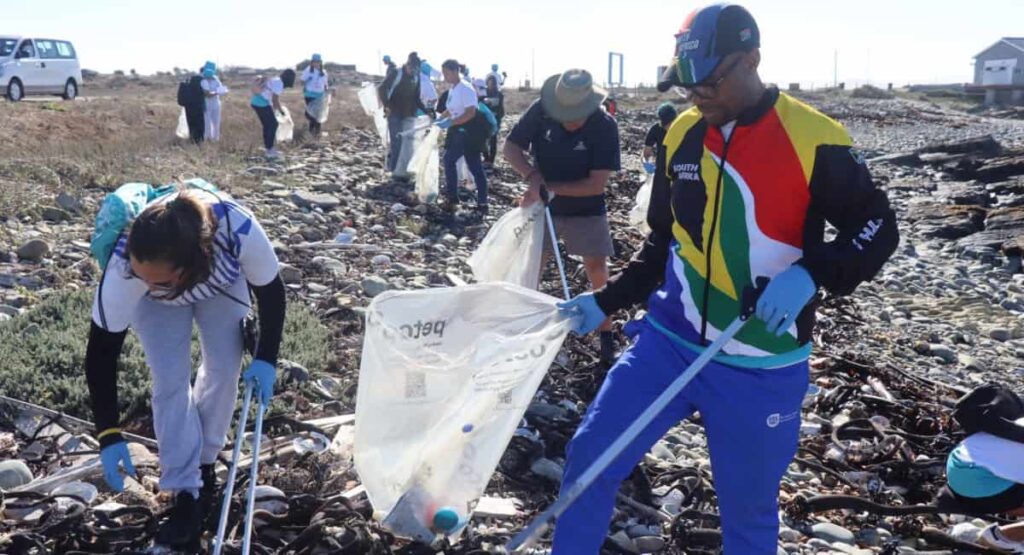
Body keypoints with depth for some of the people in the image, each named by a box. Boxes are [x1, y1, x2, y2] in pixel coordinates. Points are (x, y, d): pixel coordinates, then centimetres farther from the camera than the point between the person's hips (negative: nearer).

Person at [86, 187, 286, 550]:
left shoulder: (240, 232, -44)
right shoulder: (123, 269, -43)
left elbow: (271, 291, -22)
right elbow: (101, 352, -31)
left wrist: (266, 358, -21)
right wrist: (109, 435, -31)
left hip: (221, 280, 1)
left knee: (224, 368, -6)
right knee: (170, 380, -14)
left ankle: (204, 463, 17)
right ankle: (186, 495, -6)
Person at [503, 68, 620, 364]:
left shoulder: (605, 126, -24)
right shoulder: (541, 110, -18)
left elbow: (596, 185, -24)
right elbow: (510, 147, -10)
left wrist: (548, 187, -25)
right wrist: (533, 177, -27)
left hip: (585, 210, -2)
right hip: (541, 205, 2)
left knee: (597, 272, 0)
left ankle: (606, 333, 15)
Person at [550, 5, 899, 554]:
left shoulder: (813, 140, -12)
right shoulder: (681, 136, 3)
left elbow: (876, 228, -5)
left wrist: (810, 273, -22)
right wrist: (605, 301, 8)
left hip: (760, 369, -4)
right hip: (669, 341, 4)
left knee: (748, 510, 10)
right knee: (590, 455, 1)